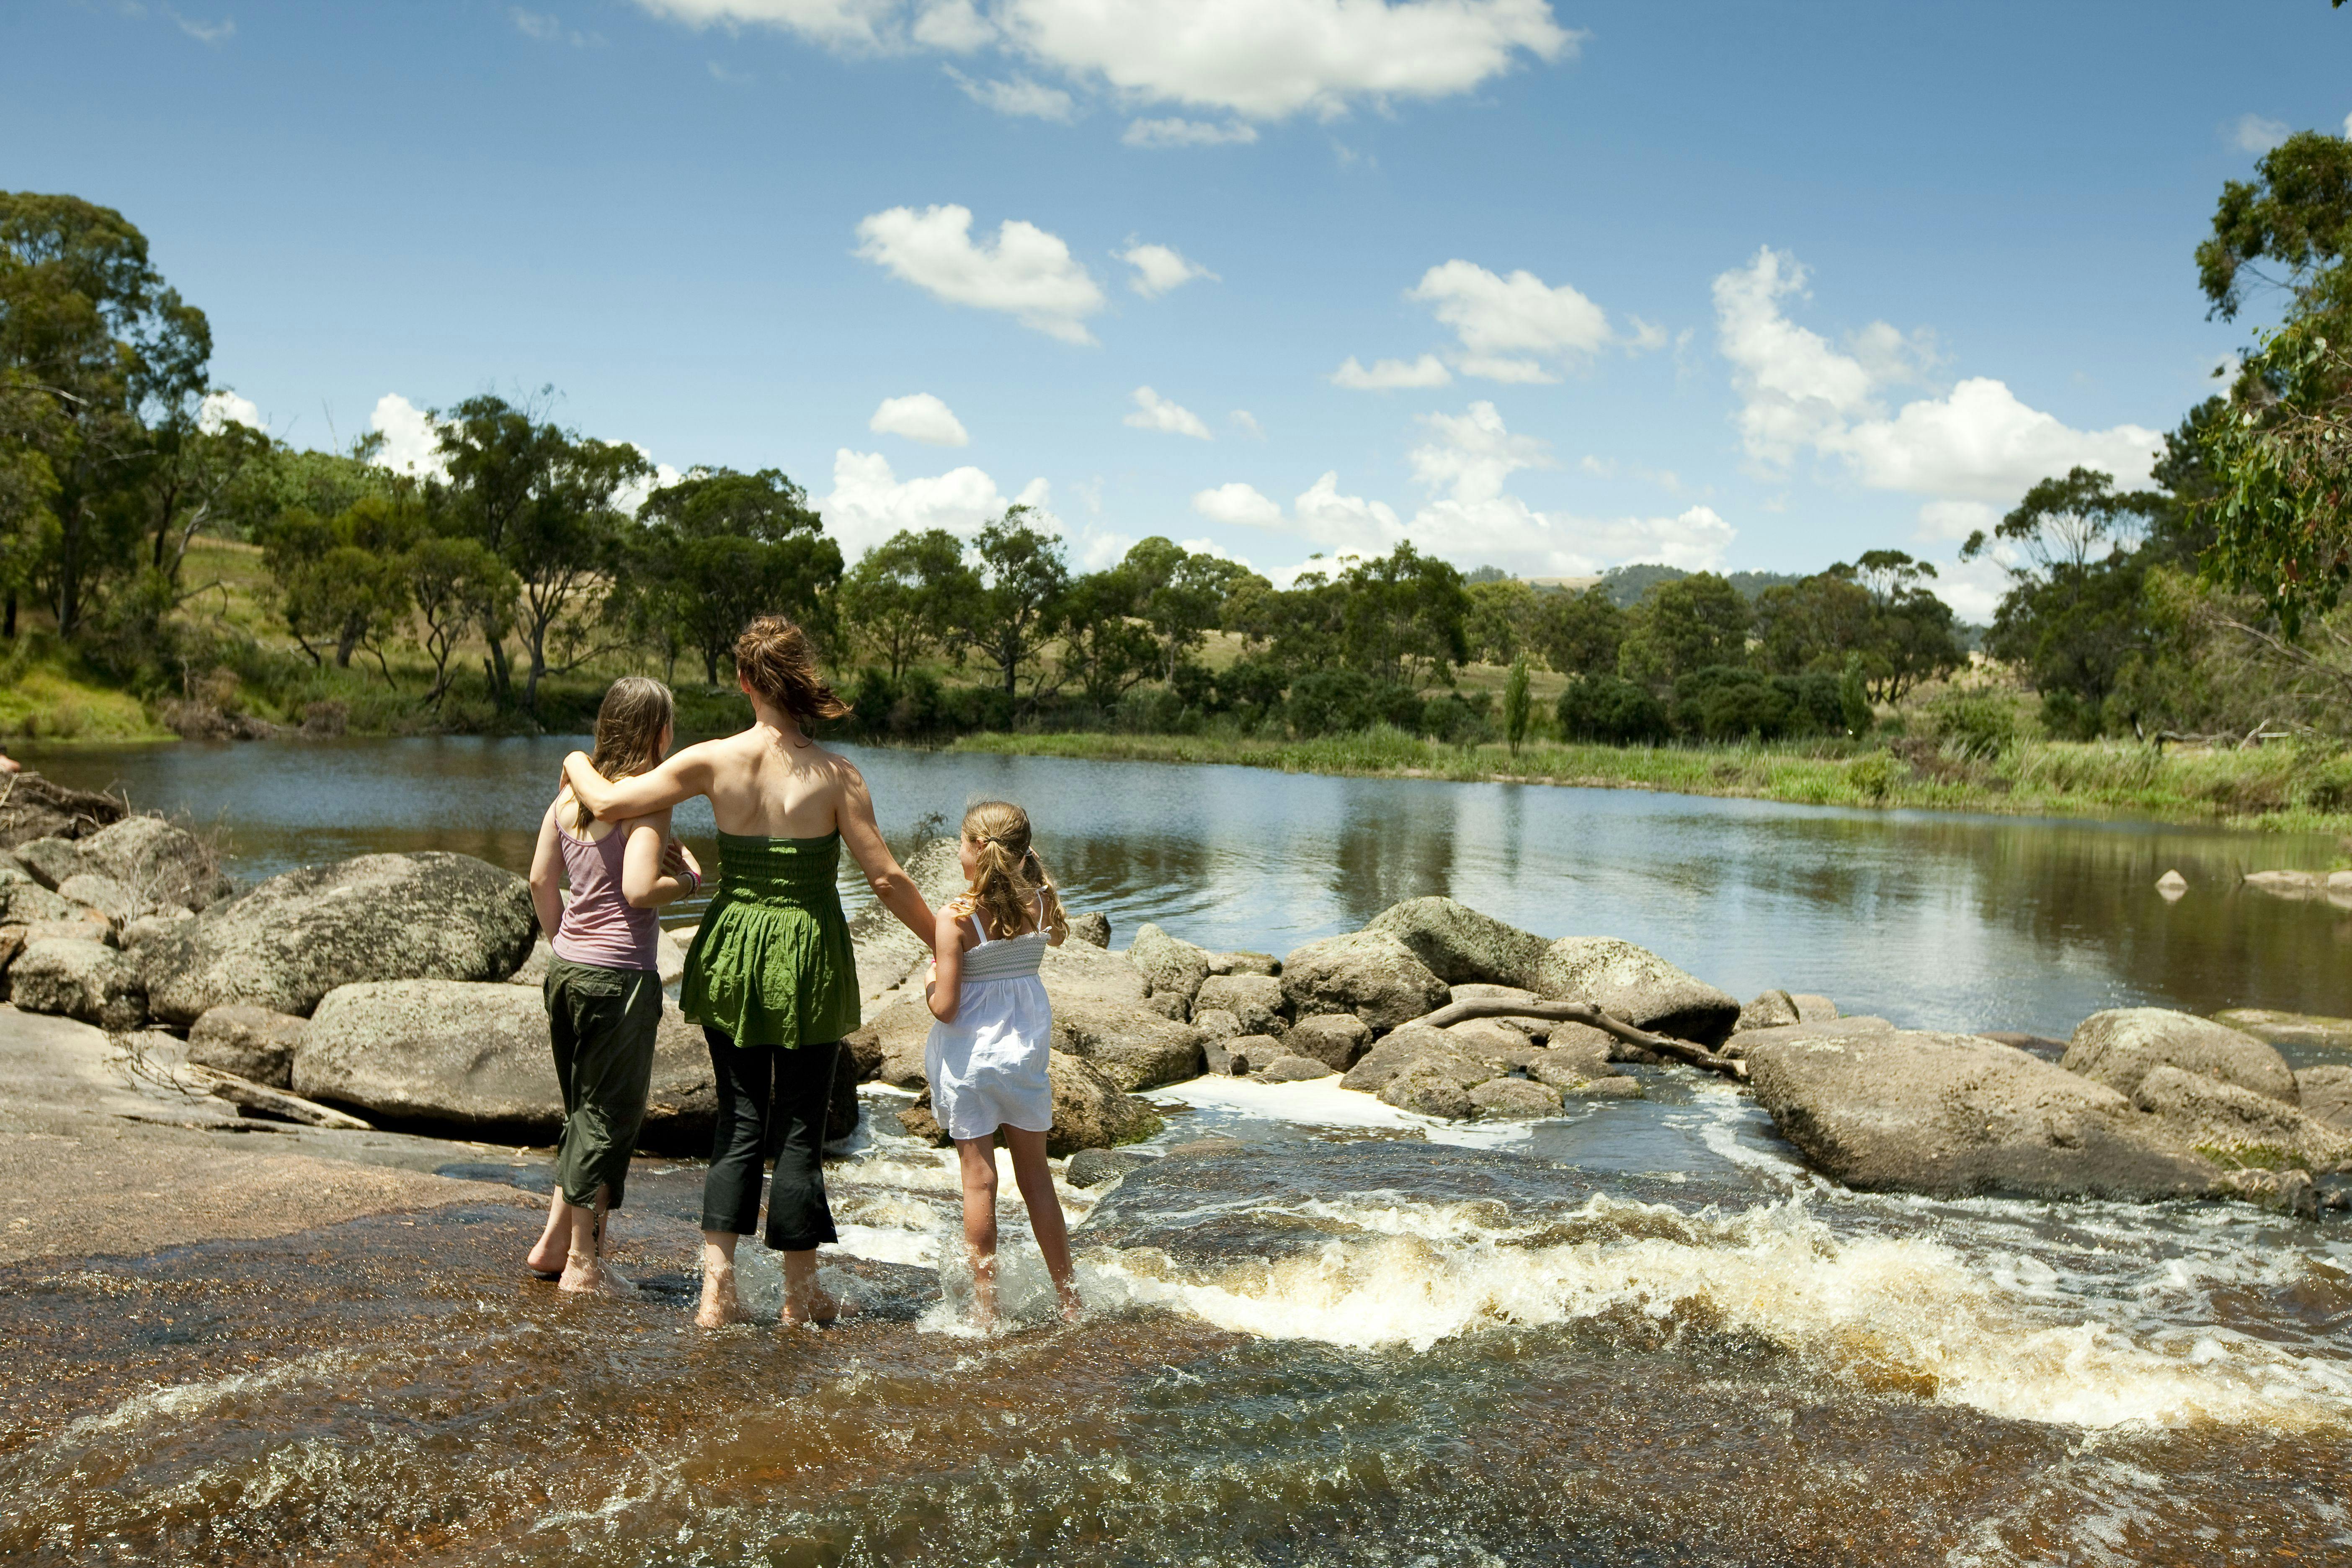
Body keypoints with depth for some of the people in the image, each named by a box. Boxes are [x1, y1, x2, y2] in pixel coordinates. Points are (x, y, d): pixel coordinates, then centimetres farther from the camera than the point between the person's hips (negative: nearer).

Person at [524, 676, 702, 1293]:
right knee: (609, 1118, 5)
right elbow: (640, 891, -23)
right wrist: (687, 880, -5)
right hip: (620, 977, -7)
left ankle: (553, 1243, 25)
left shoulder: (571, 793, 8)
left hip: (566, 968, 7)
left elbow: (540, 881, 13)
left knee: (585, 1111, 21)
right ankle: (581, 1262, 12)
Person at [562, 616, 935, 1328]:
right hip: (808, 956, -2)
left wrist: (578, 762, 19)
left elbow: (607, 802, -3)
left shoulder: (714, 761, -6)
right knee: (800, 1128, 8)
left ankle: (718, 1287, 9)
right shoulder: (837, 774, -11)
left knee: (740, 1120, 13)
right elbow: (886, 879, -9)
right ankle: (802, 1296, 18)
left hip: (732, 950, 2)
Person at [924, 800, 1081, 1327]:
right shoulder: (1042, 904, -6)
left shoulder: (955, 918, -18)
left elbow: (945, 1007, -19)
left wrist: (930, 983, 1)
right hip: (1026, 1047, 4)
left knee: (979, 1177, 5)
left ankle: (985, 1304, 11)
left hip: (969, 1055, -4)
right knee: (1035, 1172, 14)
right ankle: (1069, 1297, 20)